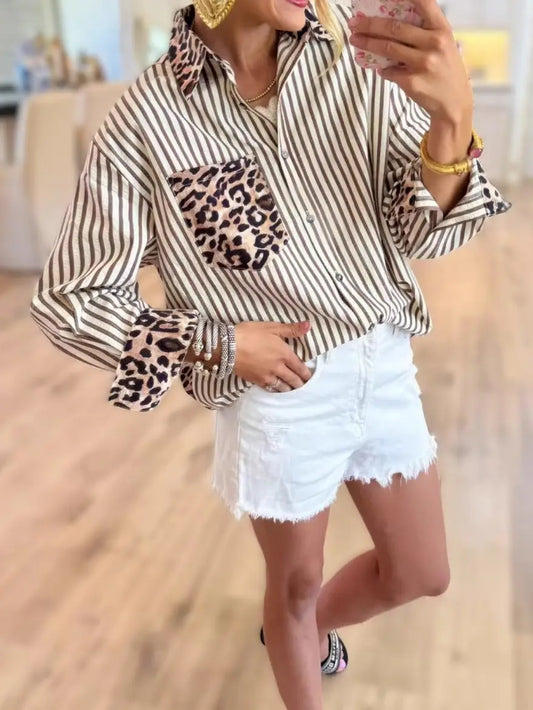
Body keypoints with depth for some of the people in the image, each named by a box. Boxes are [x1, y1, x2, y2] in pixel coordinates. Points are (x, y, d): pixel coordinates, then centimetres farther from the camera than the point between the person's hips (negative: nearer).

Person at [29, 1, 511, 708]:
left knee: (421, 574, 23)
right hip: (279, 395, -4)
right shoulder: (145, 123, -15)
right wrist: (219, 344, -16)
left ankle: (307, 628, 54)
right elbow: (68, 299, -9)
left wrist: (453, 116, -28)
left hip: (386, 366, 5)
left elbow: (422, 232, -8)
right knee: (296, 585, 20)